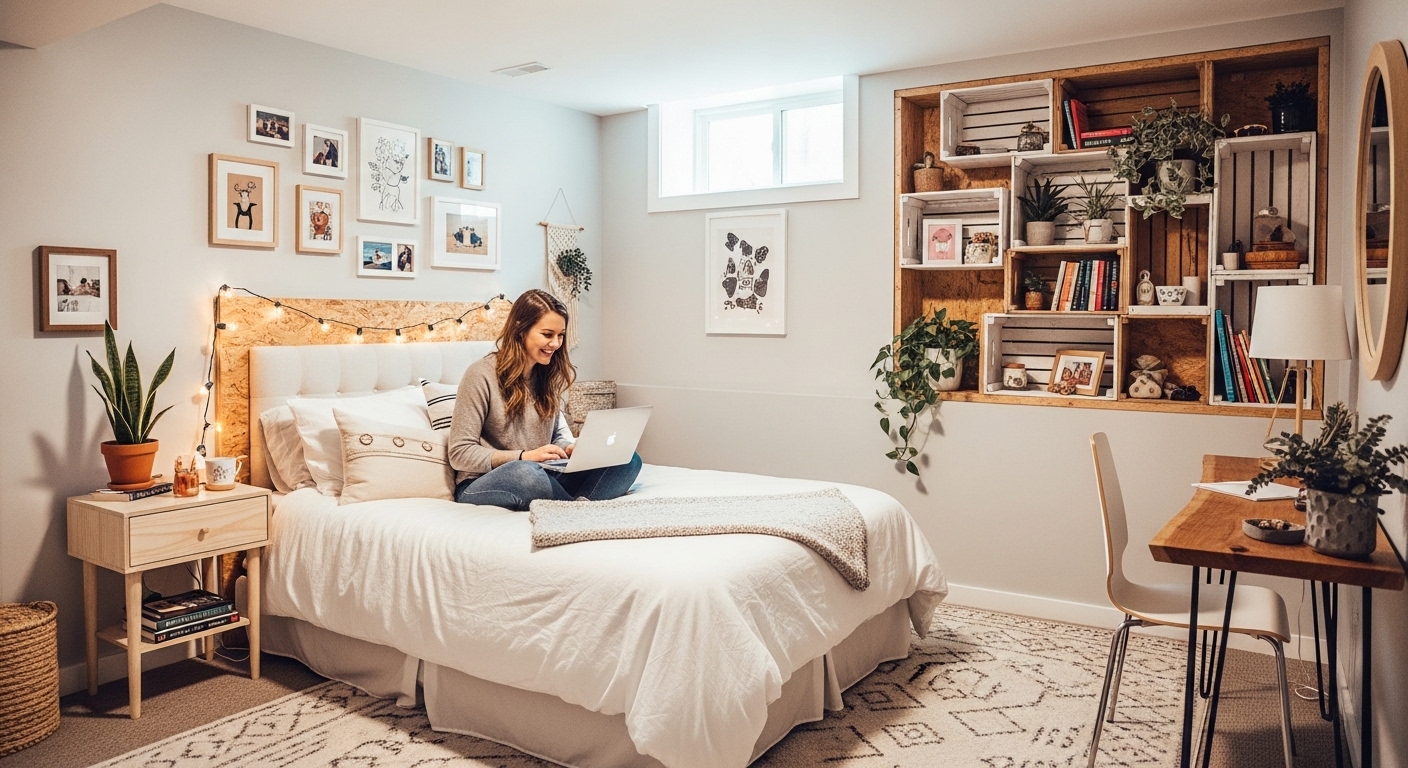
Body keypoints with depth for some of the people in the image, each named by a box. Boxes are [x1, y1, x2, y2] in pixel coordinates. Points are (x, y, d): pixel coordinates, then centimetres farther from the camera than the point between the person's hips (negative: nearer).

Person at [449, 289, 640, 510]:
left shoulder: (550, 374, 9)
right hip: (483, 486, -6)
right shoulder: (481, 375, -10)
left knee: (629, 460, -14)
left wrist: (571, 448, -7)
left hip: (541, 479, 6)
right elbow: (460, 454, -12)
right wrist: (524, 456, -21)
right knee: (526, 472, -42)